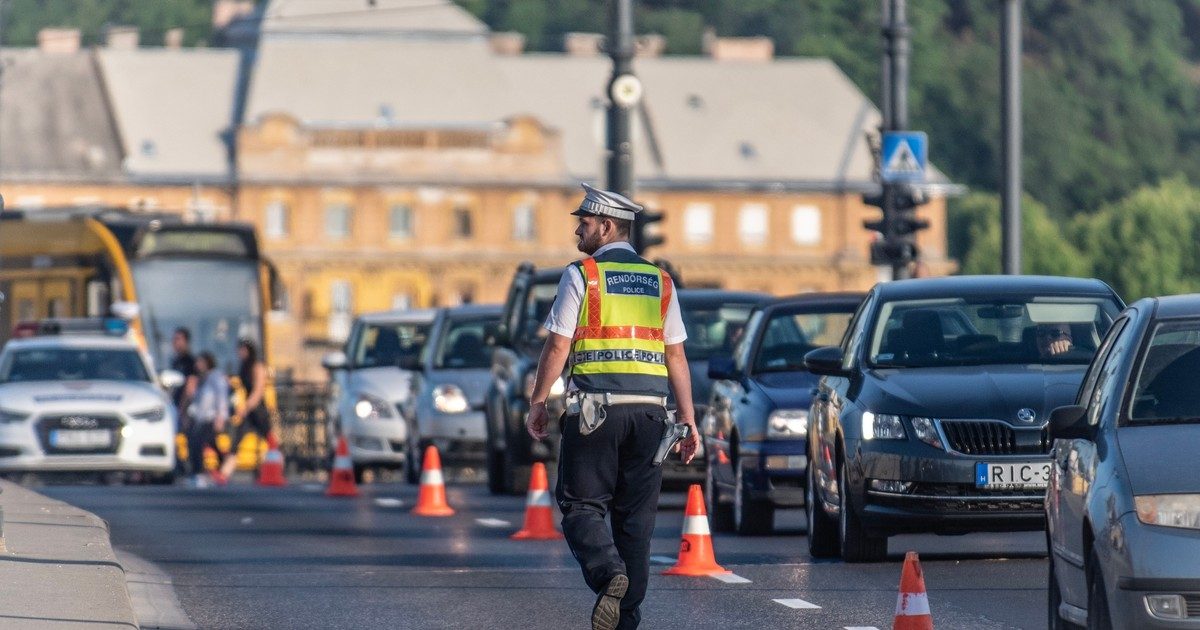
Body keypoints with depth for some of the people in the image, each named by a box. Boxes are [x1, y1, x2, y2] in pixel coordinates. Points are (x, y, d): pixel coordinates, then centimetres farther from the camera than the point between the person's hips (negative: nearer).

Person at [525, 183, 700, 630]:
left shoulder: (582, 275, -2)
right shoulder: (660, 281, 12)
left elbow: (558, 345, -4)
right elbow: (676, 355, 10)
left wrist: (538, 402, 5)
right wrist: (688, 418, 11)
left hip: (595, 408, -4)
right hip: (649, 409, 4)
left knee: (581, 504, 1)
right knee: (636, 516, 7)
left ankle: (608, 572, -26)